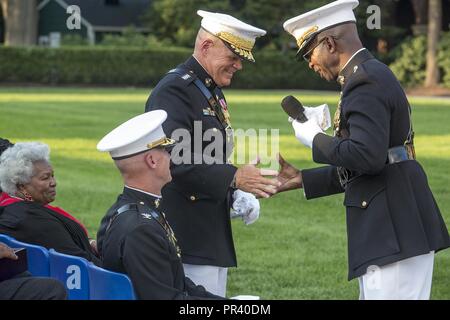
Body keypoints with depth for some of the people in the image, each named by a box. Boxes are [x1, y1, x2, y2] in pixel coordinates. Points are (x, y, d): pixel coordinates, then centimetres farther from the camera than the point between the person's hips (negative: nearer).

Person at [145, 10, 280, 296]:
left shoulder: (212, 92, 18)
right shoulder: (173, 91, -14)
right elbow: (174, 162, -26)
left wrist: (237, 195, 7)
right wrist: (235, 178, -27)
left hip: (211, 236, 10)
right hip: (188, 238, -10)